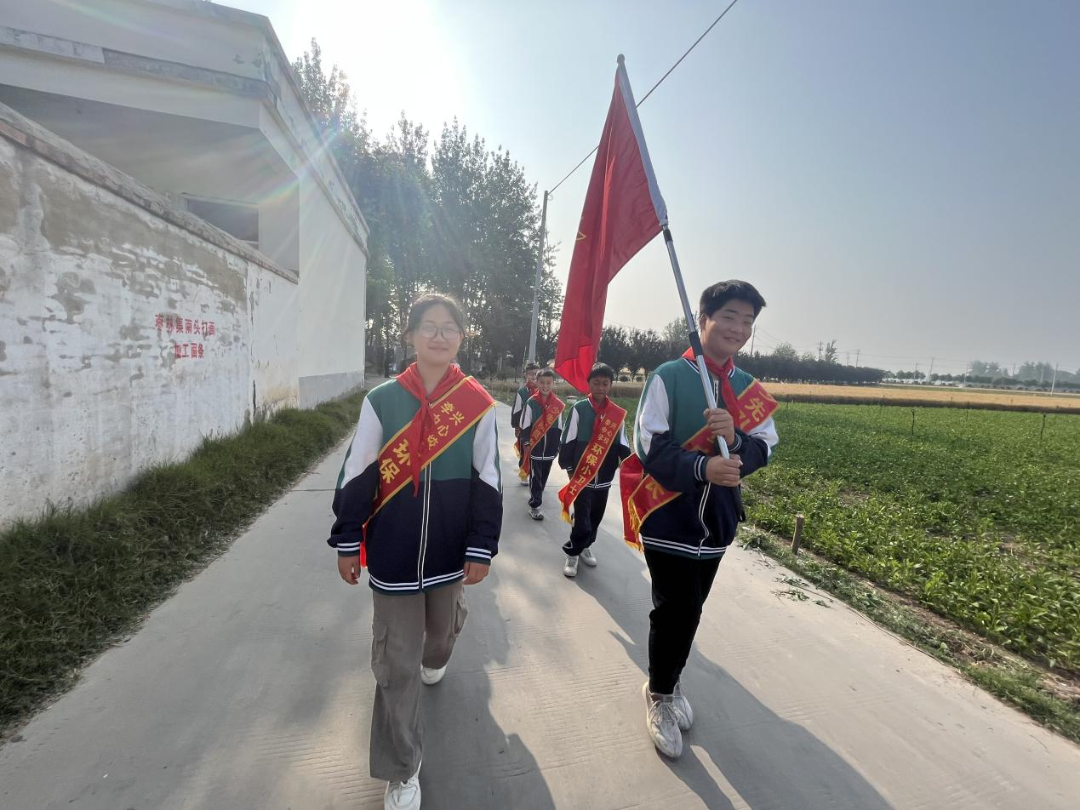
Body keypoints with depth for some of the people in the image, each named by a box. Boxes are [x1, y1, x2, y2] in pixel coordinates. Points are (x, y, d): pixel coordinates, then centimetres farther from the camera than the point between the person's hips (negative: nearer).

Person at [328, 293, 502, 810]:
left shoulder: (478, 403, -6)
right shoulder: (381, 400, -7)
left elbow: (487, 482, -3)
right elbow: (357, 476, -1)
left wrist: (481, 549, -4)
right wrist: (348, 542, 1)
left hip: (450, 553, 2)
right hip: (393, 555, -1)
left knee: (443, 629, 26)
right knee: (395, 664, 7)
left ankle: (435, 659, 64)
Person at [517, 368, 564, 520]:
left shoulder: (558, 404, -1)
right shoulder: (531, 402, -10)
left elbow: (559, 428, 7)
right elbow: (525, 426, -5)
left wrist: (557, 447, 10)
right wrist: (526, 444, -7)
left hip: (550, 449, 3)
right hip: (535, 448, -3)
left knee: (544, 476, 18)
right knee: (535, 477, 0)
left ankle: (536, 495, 40)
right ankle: (534, 506, 9)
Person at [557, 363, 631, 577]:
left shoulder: (618, 414, 0)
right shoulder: (579, 409, -10)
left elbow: (622, 445, 6)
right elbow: (567, 441, -5)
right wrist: (568, 468, -4)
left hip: (604, 479, 4)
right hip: (581, 476, -4)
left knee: (595, 518, 17)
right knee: (582, 520, -3)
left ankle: (585, 547, 41)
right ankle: (572, 554, 21)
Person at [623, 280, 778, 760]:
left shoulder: (749, 389, 4)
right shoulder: (668, 378, -13)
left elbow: (763, 450, 0)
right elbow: (650, 448, -18)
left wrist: (734, 437, -23)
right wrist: (703, 467, -33)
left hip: (717, 521, 6)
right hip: (669, 520, -5)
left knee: (689, 610, 18)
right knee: (676, 610, 0)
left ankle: (667, 684, 42)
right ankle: (660, 694, 28)